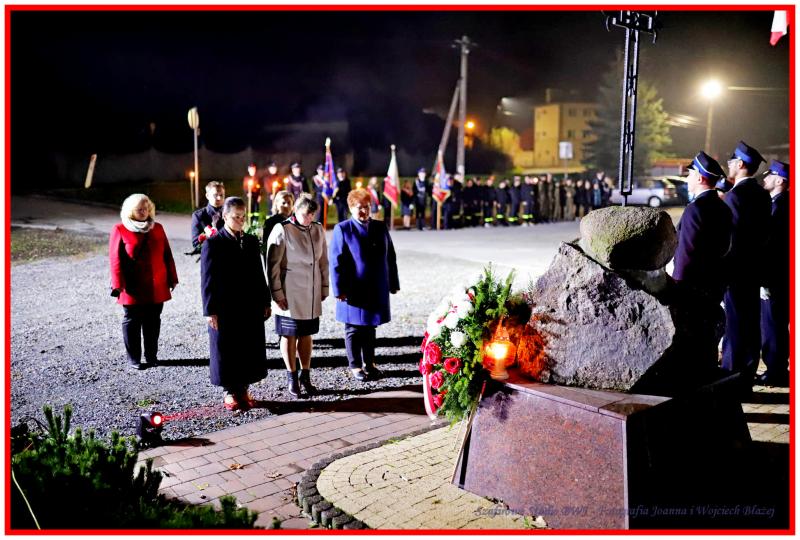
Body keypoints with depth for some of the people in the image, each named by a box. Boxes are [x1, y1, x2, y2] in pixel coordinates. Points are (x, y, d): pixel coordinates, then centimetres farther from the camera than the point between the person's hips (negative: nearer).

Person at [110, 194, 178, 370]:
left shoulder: (157, 228, 9)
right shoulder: (120, 230, -2)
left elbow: (167, 255, 10)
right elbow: (115, 259, -5)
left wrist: (172, 278, 8)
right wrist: (118, 285, -11)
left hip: (157, 288, 3)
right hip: (133, 289, -3)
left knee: (153, 321, 9)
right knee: (132, 322, 5)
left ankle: (151, 355, 21)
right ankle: (133, 358, 14)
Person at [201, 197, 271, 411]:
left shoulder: (252, 241, 9)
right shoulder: (213, 244, -6)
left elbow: (259, 274, 12)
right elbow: (208, 279, -8)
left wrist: (265, 302, 9)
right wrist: (210, 311, -12)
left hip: (251, 307, 5)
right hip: (225, 309, -5)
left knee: (250, 351, 9)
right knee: (226, 352, 5)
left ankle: (243, 390, 23)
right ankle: (229, 393, 19)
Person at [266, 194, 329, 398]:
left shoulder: (318, 229, 4)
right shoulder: (282, 230, -11)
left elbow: (323, 260, 11)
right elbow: (273, 264, -10)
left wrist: (324, 287, 9)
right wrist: (277, 293, -12)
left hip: (312, 294, 5)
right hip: (289, 294, -4)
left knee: (306, 334, 13)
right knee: (289, 335, 6)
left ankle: (305, 375, 25)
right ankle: (292, 378, 18)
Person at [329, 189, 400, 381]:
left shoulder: (380, 228, 8)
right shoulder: (342, 229, -5)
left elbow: (390, 257, 12)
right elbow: (336, 262, -8)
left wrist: (393, 283, 9)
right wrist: (339, 289, -13)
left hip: (376, 290, 4)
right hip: (353, 291, -4)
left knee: (370, 327, 15)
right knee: (354, 329, 6)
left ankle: (369, 363, 27)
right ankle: (355, 365, 18)